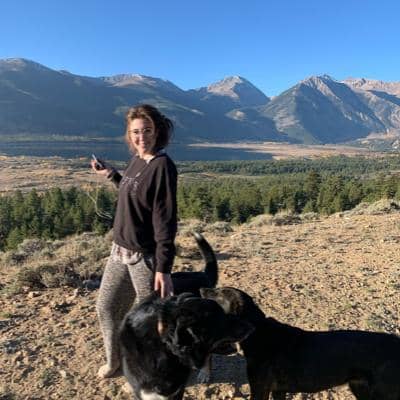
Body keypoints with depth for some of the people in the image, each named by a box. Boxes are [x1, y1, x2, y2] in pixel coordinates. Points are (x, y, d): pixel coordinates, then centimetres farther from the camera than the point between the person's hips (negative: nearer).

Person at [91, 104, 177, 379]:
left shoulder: (163, 166, -18)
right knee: (106, 305, 19)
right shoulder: (136, 161, 5)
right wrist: (111, 175, 14)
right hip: (120, 250, 8)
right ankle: (115, 358, 44)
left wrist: (163, 267, -22)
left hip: (145, 256, -8)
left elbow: (165, 220, -21)